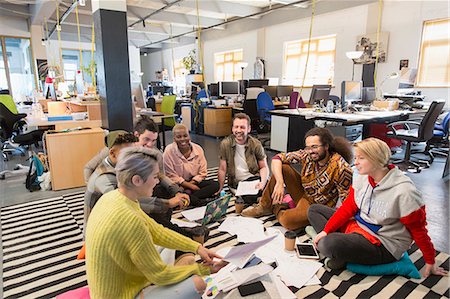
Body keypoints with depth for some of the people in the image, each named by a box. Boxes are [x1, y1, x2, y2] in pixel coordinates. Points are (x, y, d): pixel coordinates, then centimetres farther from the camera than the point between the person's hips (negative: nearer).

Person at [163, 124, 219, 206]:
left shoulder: (198, 149, -5)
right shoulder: (169, 151, -14)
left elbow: (202, 172, -1)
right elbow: (171, 176, -13)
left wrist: (191, 183, -17)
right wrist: (189, 186, -17)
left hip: (194, 182, 3)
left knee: (215, 184, -17)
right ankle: (200, 202, -29)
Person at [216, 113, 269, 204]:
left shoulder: (256, 144, -4)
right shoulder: (225, 144, -7)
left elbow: (264, 167, 2)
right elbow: (222, 169, 0)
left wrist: (263, 182, -17)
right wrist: (220, 189, 2)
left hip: (255, 178, 2)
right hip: (236, 183, -1)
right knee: (250, 199, -27)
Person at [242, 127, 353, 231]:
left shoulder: (340, 167, -27)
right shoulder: (307, 154, -14)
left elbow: (346, 200, -20)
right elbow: (277, 158, -14)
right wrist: (280, 183, -25)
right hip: (303, 193, 5)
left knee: (286, 220, -32)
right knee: (282, 167, -15)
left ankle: (277, 209, 6)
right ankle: (264, 206, -1)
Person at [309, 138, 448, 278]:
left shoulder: (403, 191, -24)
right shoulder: (362, 178, -3)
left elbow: (418, 229, -12)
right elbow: (348, 207, 0)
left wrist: (430, 262, -2)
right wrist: (326, 230, -7)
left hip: (383, 244, -7)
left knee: (328, 244, -33)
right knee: (314, 209, 4)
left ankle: (342, 257, 3)